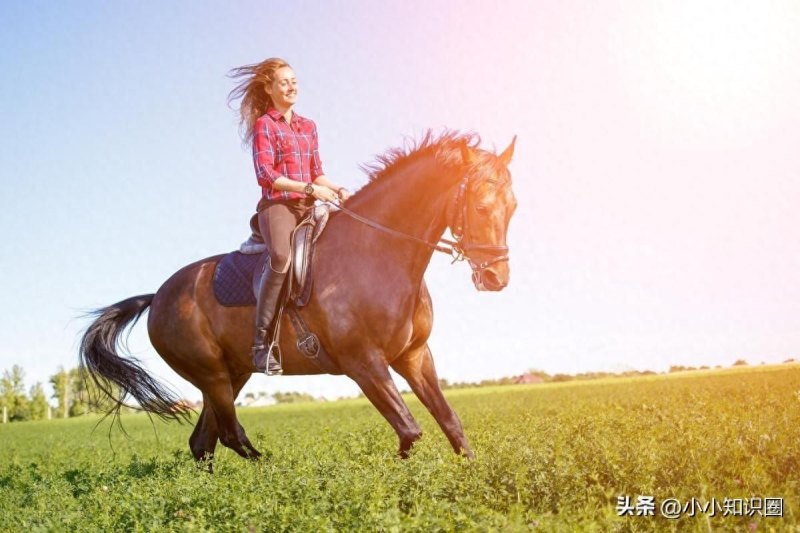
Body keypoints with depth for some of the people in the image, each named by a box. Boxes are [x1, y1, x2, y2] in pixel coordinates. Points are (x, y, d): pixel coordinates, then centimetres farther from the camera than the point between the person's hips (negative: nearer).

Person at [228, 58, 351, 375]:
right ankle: (262, 342, -29)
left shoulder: (309, 127, 21)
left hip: (309, 206, 7)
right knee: (282, 256, -35)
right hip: (277, 205, -7)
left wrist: (336, 189, 1)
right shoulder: (264, 125, 2)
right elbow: (266, 175, -9)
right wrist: (309, 188, -16)